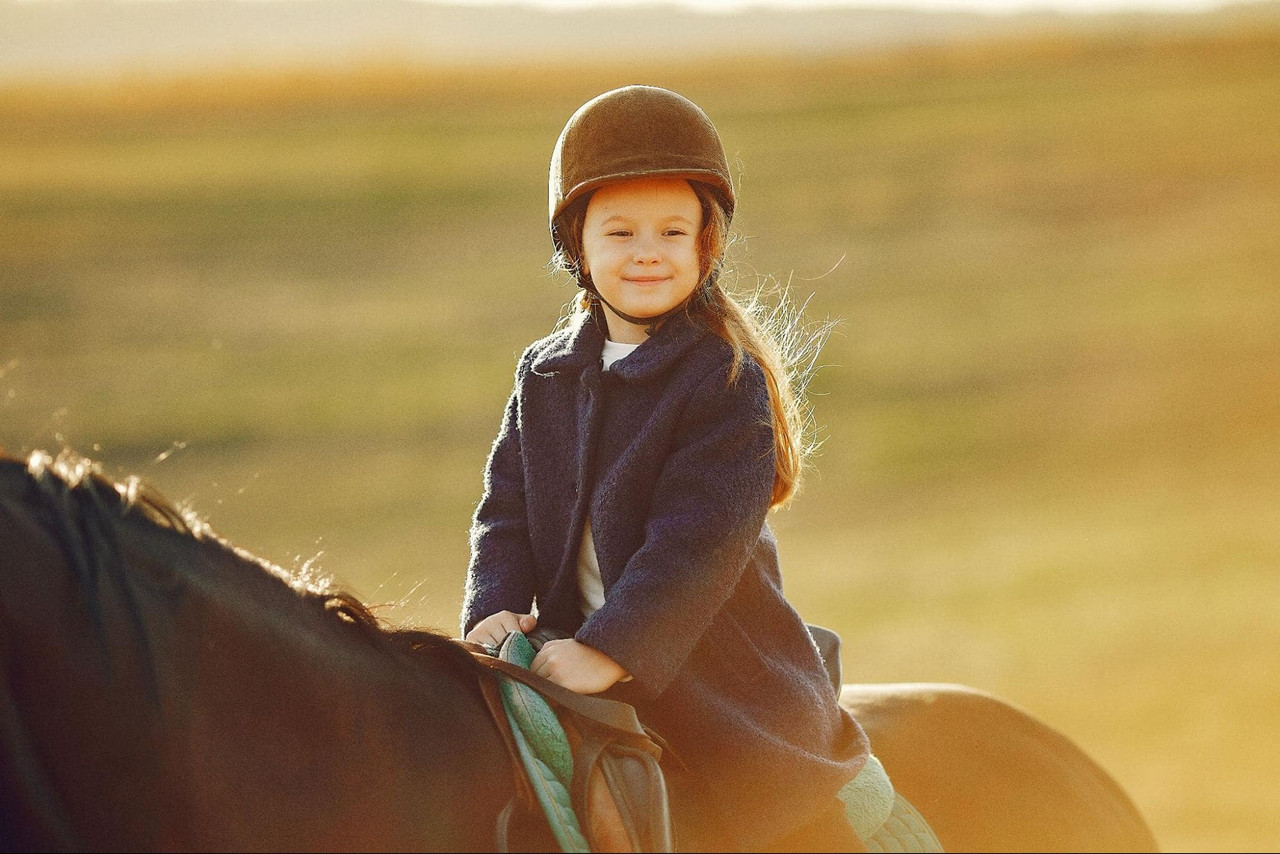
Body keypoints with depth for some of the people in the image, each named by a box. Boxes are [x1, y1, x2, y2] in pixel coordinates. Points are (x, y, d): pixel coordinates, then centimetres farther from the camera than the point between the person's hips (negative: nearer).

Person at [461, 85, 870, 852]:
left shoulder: (728, 381, -10)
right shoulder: (545, 377, 10)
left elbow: (699, 539, -19)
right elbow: (507, 510, 8)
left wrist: (610, 649, -27)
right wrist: (495, 610, -11)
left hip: (713, 672, -5)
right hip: (580, 672, 5)